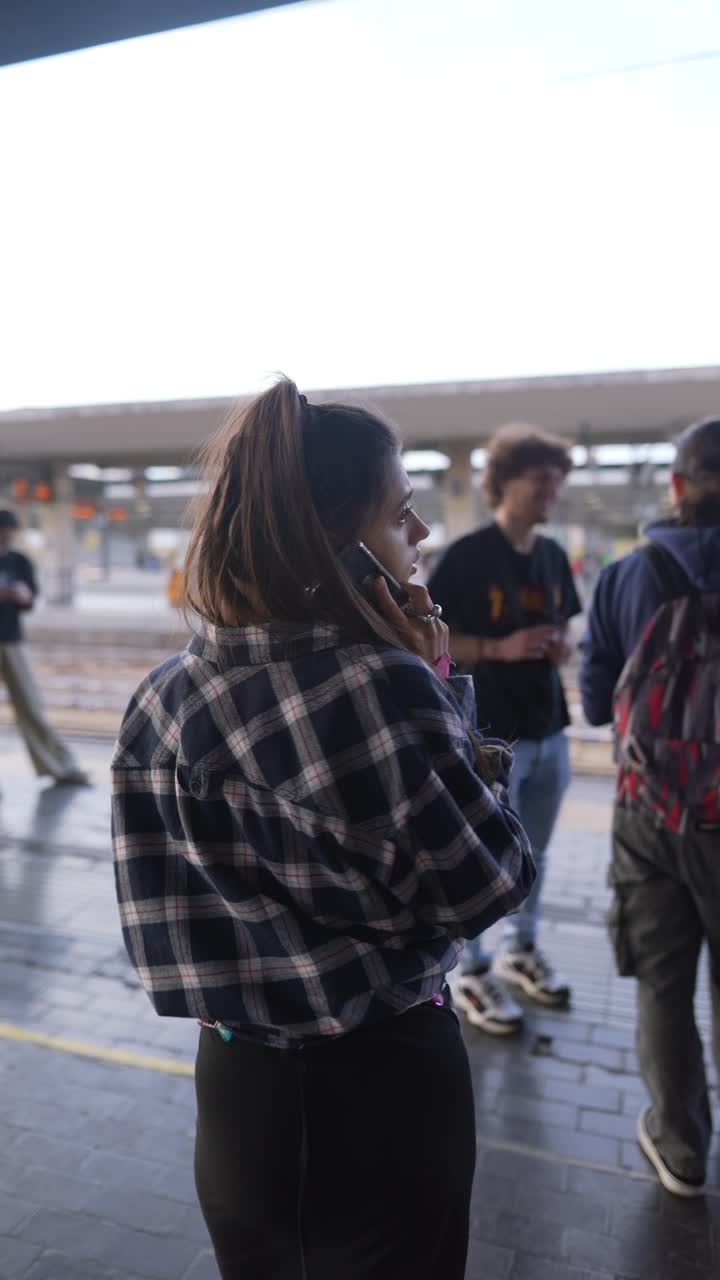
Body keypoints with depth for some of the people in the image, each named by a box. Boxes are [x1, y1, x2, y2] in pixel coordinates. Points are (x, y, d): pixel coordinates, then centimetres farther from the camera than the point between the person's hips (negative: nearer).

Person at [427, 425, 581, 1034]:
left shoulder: (553, 555, 8)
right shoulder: (468, 555, -13)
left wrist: (563, 645, -3)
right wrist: (500, 648, -22)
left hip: (548, 731, 7)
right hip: (489, 734, -7)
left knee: (534, 852, 19)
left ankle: (522, 951, 39)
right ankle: (473, 975, 24)